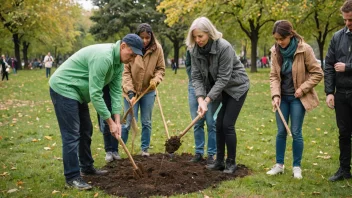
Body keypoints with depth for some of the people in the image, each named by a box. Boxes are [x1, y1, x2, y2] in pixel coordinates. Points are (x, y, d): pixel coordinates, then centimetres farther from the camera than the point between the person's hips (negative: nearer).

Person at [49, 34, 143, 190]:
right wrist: (110, 122, -21)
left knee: (86, 130, 15)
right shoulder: (103, 57, -30)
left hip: (77, 91, 10)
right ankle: (72, 177, -3)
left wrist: (117, 121, -6)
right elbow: (95, 94, -29)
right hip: (63, 88, -10)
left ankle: (87, 167, 27)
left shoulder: (118, 61, 1)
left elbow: (116, 92, 1)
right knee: (72, 134, -9)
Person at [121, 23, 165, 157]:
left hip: (148, 91, 2)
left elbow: (161, 69, 2)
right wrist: (130, 92, -20)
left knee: (146, 122, 9)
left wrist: (155, 79, -18)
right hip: (131, 91, -2)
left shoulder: (157, 48, -9)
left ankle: (145, 149, 23)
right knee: (129, 121, 0)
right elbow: (126, 72, -13)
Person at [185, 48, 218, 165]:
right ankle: (198, 153, 18)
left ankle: (211, 154, 10)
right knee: (197, 123, 8)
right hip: (194, 86, 4)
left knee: (211, 123, 0)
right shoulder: (191, 49, 6)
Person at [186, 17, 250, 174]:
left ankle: (231, 162, 6)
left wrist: (207, 100, -29)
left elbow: (223, 78, -28)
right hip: (218, 88, 6)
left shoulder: (224, 47, -29)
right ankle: (219, 161, 15)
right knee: (218, 124, 5)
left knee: (227, 124, -8)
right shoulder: (195, 50, -12)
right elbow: (196, 77, -12)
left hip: (236, 87, -5)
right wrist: (200, 99, -26)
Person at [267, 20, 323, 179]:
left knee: (296, 132, 0)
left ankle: (297, 167, 15)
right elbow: (274, 76, 0)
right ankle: (279, 165, 20)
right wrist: (275, 95, -13)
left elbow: (317, 73, -8)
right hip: (283, 97, 4)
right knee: (281, 132, 8)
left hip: (298, 98, -3)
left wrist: (302, 89, -15)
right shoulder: (275, 51, -3)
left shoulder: (304, 49, -15)